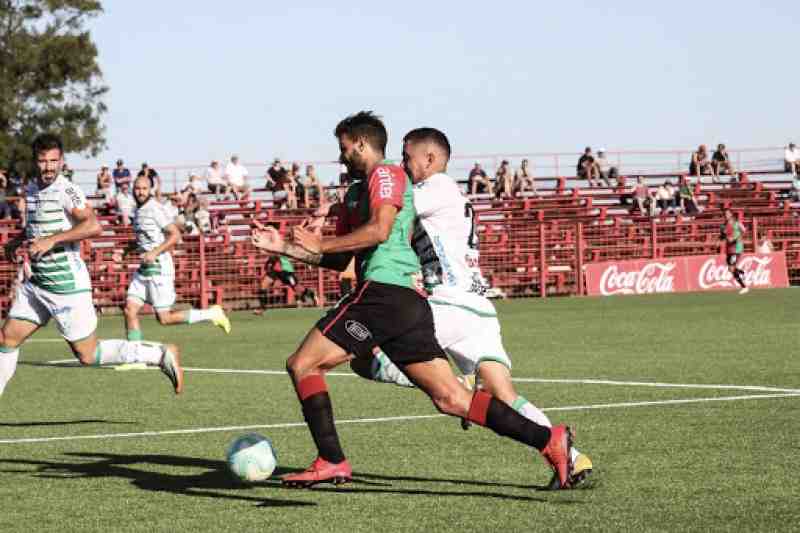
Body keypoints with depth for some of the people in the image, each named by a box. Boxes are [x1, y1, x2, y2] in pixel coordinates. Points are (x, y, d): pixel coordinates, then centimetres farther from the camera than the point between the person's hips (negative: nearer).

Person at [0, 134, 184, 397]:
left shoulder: (66, 190, -15)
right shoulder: (31, 190, 10)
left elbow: (93, 226, -30)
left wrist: (52, 240, -29)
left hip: (66, 285, -8)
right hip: (34, 283, 8)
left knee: (88, 354, -4)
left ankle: (162, 354, 4)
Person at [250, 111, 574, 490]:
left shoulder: (386, 174, 1)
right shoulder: (354, 193, 29)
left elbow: (379, 230, -15)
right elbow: (339, 261, 31)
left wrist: (321, 243, -8)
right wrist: (284, 248, 24)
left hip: (383, 292, -9)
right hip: (409, 302, 9)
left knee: (302, 365, -4)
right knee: (451, 399, 1)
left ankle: (331, 462, -9)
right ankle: (548, 440, -6)